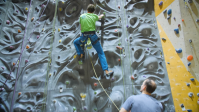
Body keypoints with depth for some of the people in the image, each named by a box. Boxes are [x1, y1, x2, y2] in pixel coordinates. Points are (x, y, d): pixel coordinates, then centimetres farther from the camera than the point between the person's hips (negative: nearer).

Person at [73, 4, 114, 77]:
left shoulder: (81, 16, 14)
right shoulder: (94, 16, 13)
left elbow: (81, 28, 18)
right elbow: (99, 17, 38)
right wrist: (102, 15, 60)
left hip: (84, 37, 1)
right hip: (93, 36, 0)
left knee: (75, 42, 34)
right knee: (101, 53, 6)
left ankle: (80, 54, 18)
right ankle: (106, 71, -4)